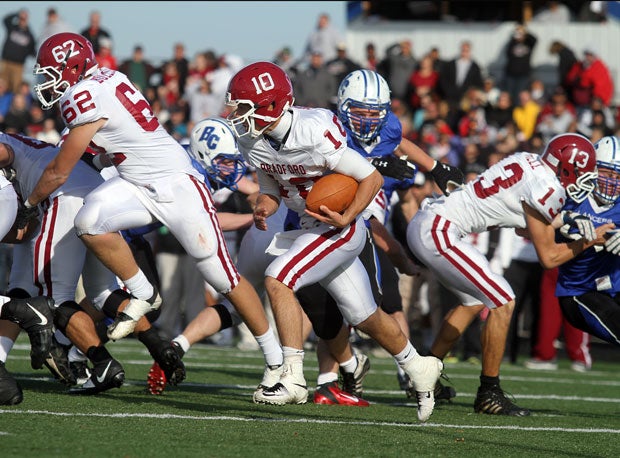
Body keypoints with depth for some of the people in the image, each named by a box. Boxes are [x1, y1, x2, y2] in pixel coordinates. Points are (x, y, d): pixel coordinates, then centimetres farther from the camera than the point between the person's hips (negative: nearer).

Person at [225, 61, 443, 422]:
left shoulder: (315, 132, -28)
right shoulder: (251, 139, -7)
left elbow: (372, 178, -19)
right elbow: (271, 189, 6)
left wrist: (346, 218, -29)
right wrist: (263, 209, -16)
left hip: (342, 227, -8)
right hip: (309, 227, 8)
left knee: (278, 280, -23)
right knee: (365, 318, 17)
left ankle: (293, 378, -21)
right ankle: (420, 368, 38)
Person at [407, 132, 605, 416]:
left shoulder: (528, 161, 11)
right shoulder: (545, 189, -14)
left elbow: (525, 227, 23)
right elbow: (548, 257, -6)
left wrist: (564, 223, 16)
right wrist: (588, 242, 5)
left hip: (424, 222, 10)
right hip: (438, 232, -10)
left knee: (474, 301, 25)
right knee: (503, 303, -7)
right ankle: (488, 394, -1)